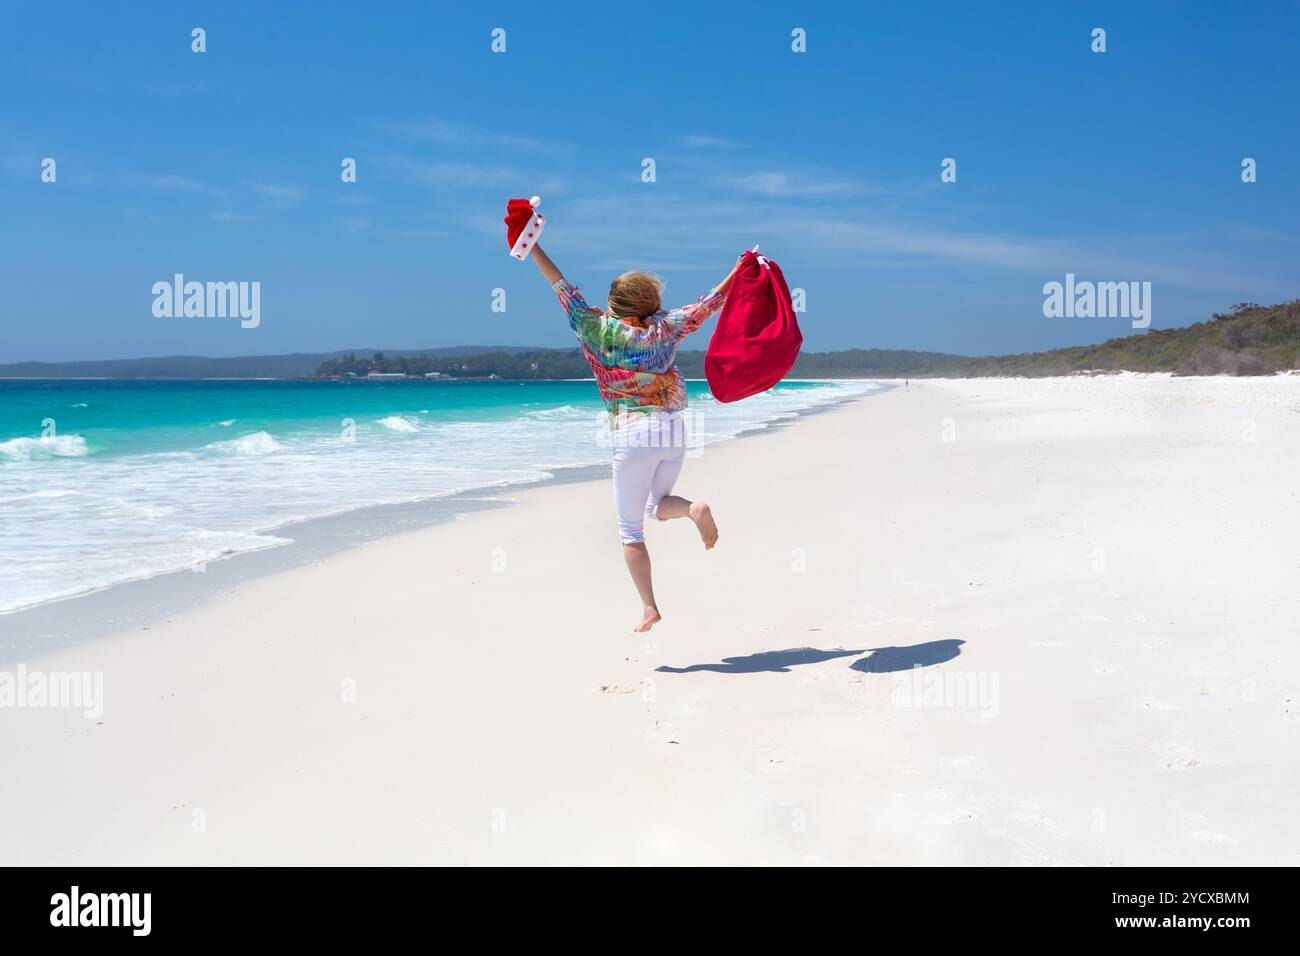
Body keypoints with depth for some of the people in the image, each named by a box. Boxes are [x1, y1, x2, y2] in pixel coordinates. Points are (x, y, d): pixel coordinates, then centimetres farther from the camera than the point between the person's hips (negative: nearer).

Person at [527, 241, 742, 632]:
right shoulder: (664, 328, 8)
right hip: (673, 428, 4)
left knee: (630, 528, 5)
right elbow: (706, 304, 17)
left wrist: (531, 245, 6)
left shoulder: (602, 330, 1)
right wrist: (739, 270, 28)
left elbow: (563, 288, 2)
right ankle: (695, 509, -10)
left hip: (632, 434, -4)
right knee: (658, 505, 24)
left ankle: (650, 608, -1)